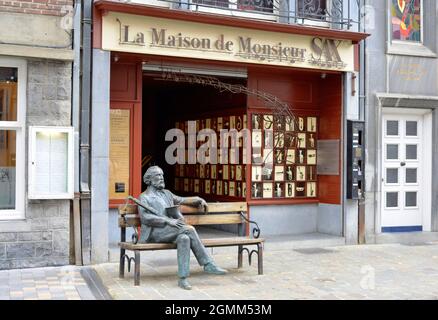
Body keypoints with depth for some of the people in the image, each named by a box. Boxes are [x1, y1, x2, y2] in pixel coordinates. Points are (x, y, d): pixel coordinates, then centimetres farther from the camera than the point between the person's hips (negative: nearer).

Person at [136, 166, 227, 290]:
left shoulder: (166, 193, 25)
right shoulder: (144, 197, 5)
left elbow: (182, 200, 37)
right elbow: (145, 218, -10)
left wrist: (199, 200, 19)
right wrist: (168, 221, -21)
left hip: (171, 230, 6)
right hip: (155, 232, -6)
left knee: (184, 238, -29)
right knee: (188, 229, -28)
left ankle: (183, 278, -29)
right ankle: (208, 264, -25)